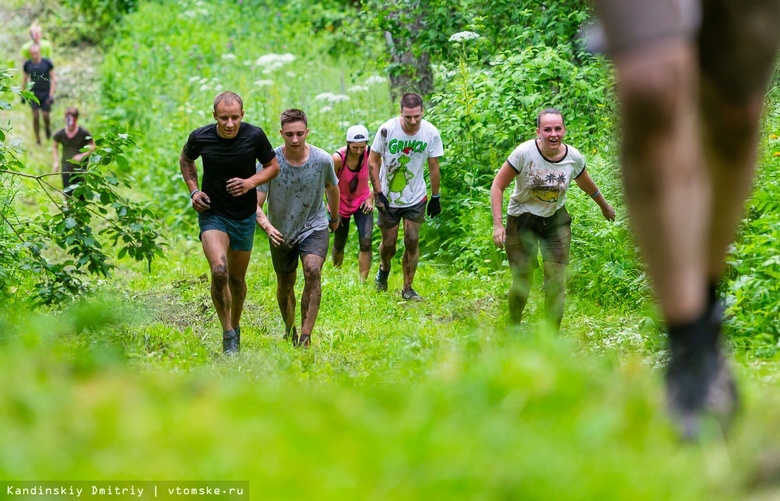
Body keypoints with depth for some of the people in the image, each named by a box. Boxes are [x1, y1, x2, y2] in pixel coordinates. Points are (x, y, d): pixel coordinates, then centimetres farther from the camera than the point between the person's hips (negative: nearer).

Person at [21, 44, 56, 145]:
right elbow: (25, 79, 9)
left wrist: (51, 95, -12)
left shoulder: (47, 63, -12)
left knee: (46, 116, -3)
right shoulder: (27, 64, -6)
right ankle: (37, 138, 5)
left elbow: (53, 79, -6)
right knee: (35, 116, -8)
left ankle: (47, 127, 32)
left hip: (46, 93, -1)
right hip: (34, 93, 1)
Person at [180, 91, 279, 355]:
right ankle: (228, 334, -9)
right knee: (219, 271, -22)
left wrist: (251, 182, -17)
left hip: (244, 216, 2)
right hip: (212, 213, -2)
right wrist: (193, 190, -3)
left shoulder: (254, 136, -12)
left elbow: (273, 166, 2)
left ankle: (236, 326, 39)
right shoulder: (200, 137, -12)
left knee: (237, 278, 13)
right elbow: (185, 159, 11)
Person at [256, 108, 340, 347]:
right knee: (285, 287, 13)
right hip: (281, 232, 1)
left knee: (313, 272, -26)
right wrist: (267, 226, -44)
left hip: (314, 227, -1)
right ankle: (289, 331, 41)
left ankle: (306, 337, -27)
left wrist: (335, 218, 23)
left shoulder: (322, 160, -16)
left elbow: (332, 188, 7)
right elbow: (255, 204, -23)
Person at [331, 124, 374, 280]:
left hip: (362, 202, 1)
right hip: (341, 202, -1)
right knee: (339, 244, 13)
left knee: (366, 242, -15)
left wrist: (371, 198, -14)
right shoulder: (338, 158, -28)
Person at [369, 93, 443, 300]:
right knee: (389, 243, 7)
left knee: (412, 241, -3)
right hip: (388, 197, -1)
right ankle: (384, 269, 41)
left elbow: (433, 166, 1)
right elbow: (373, 161, -7)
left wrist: (435, 197, 4)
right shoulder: (387, 130, -18)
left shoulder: (431, 133, -13)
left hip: (416, 199, 1)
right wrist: (378, 192, -12)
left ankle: (407, 288, 9)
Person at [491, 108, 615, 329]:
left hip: (555, 220, 2)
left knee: (556, 282, -7)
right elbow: (498, 185, -15)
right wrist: (497, 224, -22)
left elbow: (586, 184, 12)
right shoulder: (525, 153, -22)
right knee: (522, 282, -1)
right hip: (522, 220, -2)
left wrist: (604, 206, 28)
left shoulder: (574, 158, -11)